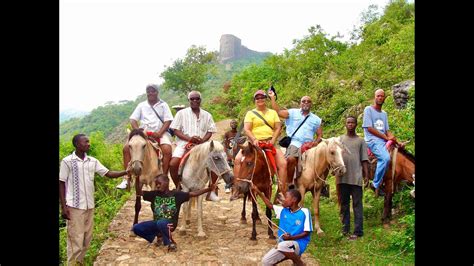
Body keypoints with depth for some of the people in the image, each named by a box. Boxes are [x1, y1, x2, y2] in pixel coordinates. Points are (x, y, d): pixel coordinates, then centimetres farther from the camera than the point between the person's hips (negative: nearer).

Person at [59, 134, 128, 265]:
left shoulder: (93, 161, 6)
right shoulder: (67, 161, -7)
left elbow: (109, 173, 5)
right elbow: (61, 184, -4)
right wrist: (63, 207, -9)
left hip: (89, 206, 5)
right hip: (74, 206, -5)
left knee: (87, 239, 12)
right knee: (76, 239, -2)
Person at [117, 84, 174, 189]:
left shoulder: (163, 105, 8)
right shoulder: (141, 105, 15)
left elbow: (168, 121, 0)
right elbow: (133, 119, 10)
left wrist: (159, 133, -14)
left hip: (160, 132, -2)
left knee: (167, 149, -32)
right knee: (126, 147, -18)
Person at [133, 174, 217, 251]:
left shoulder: (176, 194, -4)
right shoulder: (154, 194, 5)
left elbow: (193, 194, -7)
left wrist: (209, 189, -15)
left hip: (170, 223, -5)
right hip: (156, 222, 5)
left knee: (160, 223, -38)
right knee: (136, 228, -10)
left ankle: (170, 243, -10)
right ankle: (158, 234, 12)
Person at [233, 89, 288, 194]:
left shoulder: (273, 112, 17)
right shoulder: (250, 113, 9)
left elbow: (278, 128, 9)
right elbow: (246, 129, -2)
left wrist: (273, 140, -8)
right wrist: (254, 140, -19)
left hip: (269, 143, 2)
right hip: (254, 143, -1)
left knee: (283, 163, -18)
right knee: (237, 160, -24)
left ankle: (283, 191, -11)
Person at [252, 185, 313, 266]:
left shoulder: (304, 212, -12)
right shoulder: (283, 210, 5)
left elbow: (307, 232, -12)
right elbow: (270, 205, 14)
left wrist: (291, 237, -23)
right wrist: (258, 192, 10)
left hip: (298, 244, -5)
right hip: (283, 245, 5)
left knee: (282, 245, -37)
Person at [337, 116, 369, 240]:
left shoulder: (360, 141, 6)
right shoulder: (340, 139, 9)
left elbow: (364, 160, 3)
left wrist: (366, 175, -3)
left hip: (356, 177, -2)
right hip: (342, 176, 2)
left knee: (357, 204, -1)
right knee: (344, 203, 11)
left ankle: (358, 231, 3)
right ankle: (345, 228, 21)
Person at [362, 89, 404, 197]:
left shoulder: (384, 113, 20)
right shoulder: (368, 109, -1)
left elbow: (387, 131, 16)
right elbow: (369, 128, -9)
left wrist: (397, 142, 0)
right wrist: (386, 137, -10)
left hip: (384, 141, 8)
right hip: (372, 140, -8)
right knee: (386, 158, -32)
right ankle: (376, 184, -18)